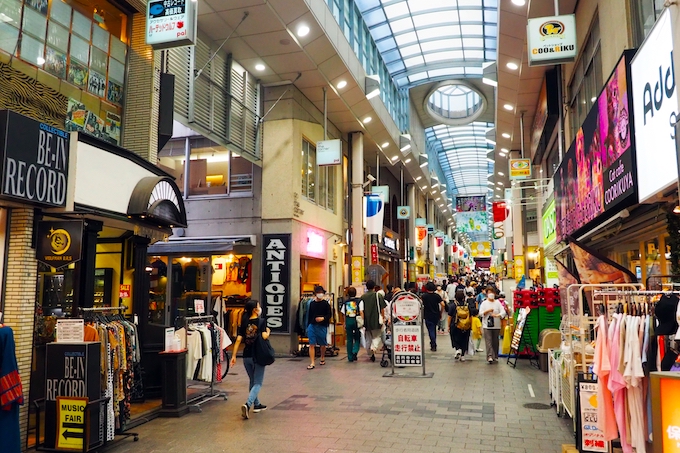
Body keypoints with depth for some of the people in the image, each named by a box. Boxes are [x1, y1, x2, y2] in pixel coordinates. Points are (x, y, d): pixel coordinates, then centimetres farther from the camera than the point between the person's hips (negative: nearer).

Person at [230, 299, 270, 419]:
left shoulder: (244, 323, 4)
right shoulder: (261, 321, -9)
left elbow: (238, 340, -2)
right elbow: (264, 336, -21)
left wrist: (234, 356, -1)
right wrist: (268, 332, 1)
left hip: (247, 356, 5)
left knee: (252, 381, 22)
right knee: (258, 383, 0)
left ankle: (257, 404, 33)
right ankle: (247, 404, -20)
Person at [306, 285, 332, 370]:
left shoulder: (326, 304, -2)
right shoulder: (312, 303, 7)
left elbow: (329, 315, -3)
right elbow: (309, 315, 11)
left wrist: (323, 318, -22)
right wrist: (308, 326, 10)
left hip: (322, 327, -2)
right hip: (312, 326, 2)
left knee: (322, 344, 13)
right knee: (311, 344, -4)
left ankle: (322, 358, 38)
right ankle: (312, 363, -2)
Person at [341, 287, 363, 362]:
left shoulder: (346, 302, 7)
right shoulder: (359, 301, -2)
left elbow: (344, 314, 9)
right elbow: (361, 312, -9)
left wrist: (345, 324, 15)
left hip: (348, 321, 2)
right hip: (356, 321, -2)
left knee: (349, 339, 9)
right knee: (357, 338, 11)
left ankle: (350, 357, 10)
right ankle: (355, 351, -14)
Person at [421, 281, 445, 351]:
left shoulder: (424, 296, -9)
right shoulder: (437, 296, -3)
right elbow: (443, 305, -7)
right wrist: (440, 313, 4)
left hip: (428, 316, -3)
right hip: (436, 316, 3)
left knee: (431, 330, 2)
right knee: (434, 330, 20)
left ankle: (434, 346, -4)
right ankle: (433, 344, 28)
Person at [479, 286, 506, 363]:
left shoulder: (498, 303, 6)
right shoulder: (484, 303, 3)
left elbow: (503, 312, -4)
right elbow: (481, 313, -4)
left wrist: (497, 315, -21)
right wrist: (487, 311, -18)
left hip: (496, 325, 2)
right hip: (487, 325, -2)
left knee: (495, 341, 8)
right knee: (488, 341, -11)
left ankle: (495, 356, 18)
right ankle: (490, 356, -17)